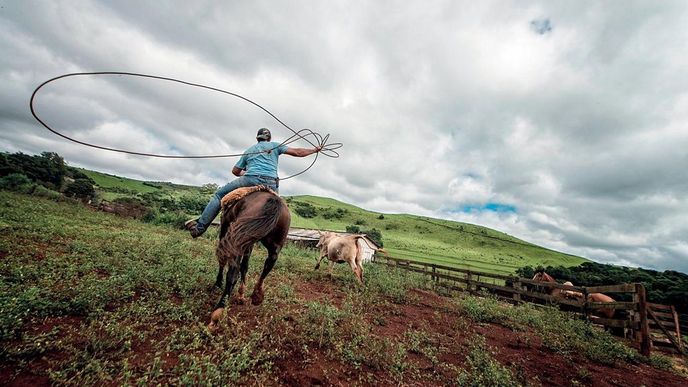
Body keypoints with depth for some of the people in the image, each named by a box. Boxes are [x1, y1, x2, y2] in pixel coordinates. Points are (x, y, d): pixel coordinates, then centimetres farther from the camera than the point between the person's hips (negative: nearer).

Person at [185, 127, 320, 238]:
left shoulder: (249, 151, 27)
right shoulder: (274, 146, 21)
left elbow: (235, 171, 30)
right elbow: (297, 152, 13)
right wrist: (315, 149, 25)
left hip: (251, 179, 0)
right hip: (272, 185, 0)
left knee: (218, 195, 13)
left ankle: (200, 226, 3)